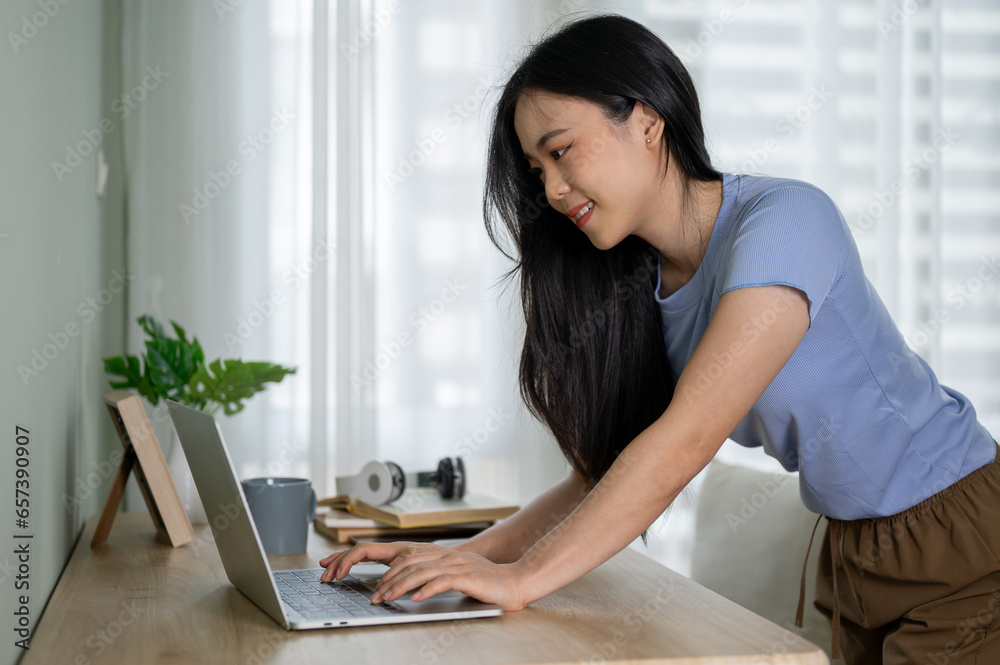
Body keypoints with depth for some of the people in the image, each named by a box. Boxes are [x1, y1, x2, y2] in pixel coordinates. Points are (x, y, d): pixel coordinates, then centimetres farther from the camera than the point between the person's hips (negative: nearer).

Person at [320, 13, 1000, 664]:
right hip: (852, 557, 6)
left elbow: (683, 443, -30)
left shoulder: (784, 220, -24)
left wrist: (522, 577, -30)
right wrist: (465, 557, -14)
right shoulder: (637, 292, 0)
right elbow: (602, 475, -1)